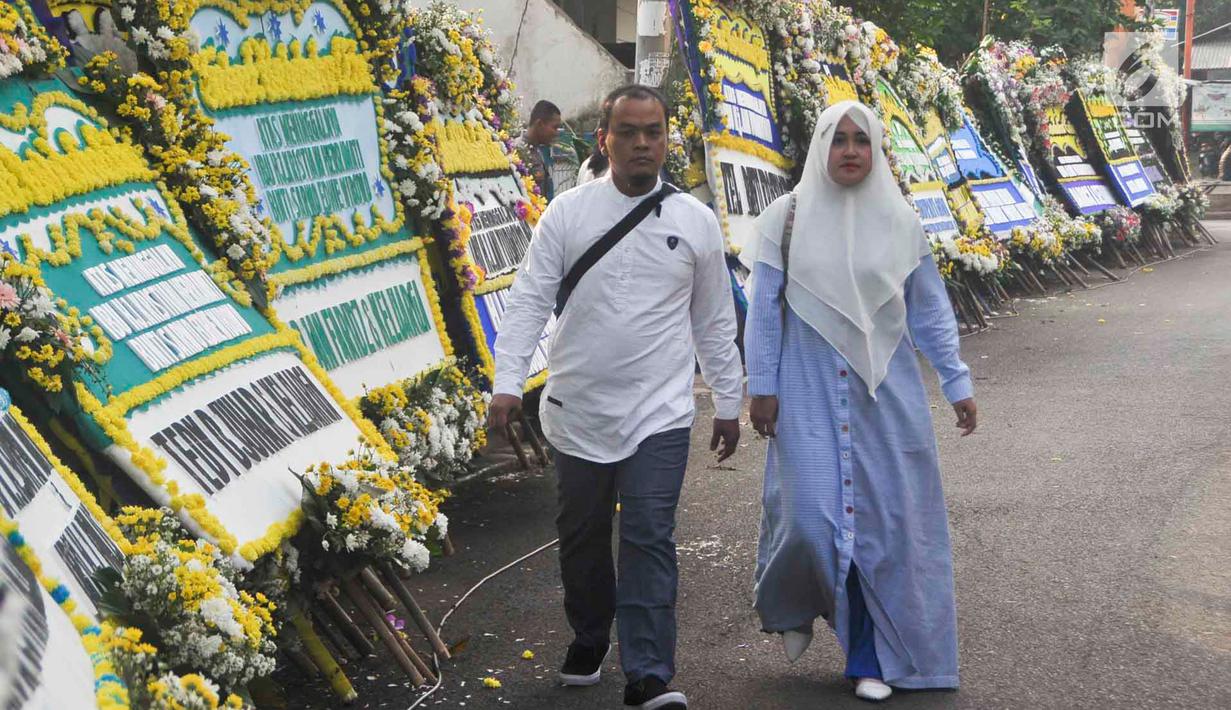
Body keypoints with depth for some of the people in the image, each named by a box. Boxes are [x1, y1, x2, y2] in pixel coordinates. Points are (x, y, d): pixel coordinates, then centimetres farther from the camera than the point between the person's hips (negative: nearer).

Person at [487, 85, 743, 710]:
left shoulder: (695, 220, 4)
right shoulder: (568, 212, -1)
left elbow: (714, 322, 11)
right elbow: (529, 301, -4)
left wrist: (729, 402, 13)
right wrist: (507, 383, -15)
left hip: (659, 413, -1)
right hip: (578, 409, 1)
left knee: (650, 540, -8)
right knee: (582, 536, 14)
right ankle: (589, 639, 37)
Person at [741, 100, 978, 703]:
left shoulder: (899, 222, 4)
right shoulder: (786, 217, 1)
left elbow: (929, 311, 9)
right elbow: (764, 308, 2)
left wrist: (957, 384, 7)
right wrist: (761, 387, -2)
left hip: (885, 393, 2)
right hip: (809, 391, -1)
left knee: (883, 519, 0)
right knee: (810, 514, -9)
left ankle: (873, 659, 13)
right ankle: (793, 608, 24)